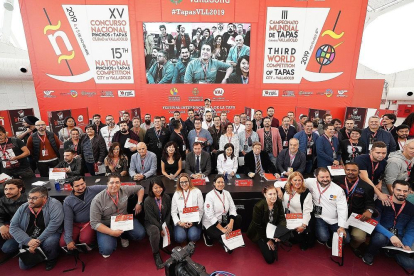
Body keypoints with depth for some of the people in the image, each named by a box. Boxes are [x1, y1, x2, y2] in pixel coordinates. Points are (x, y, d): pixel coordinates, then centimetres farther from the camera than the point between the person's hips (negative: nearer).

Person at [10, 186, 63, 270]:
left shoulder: (54, 205, -20)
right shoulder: (23, 208, -2)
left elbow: (54, 224, -27)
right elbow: (13, 227, -4)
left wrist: (38, 241, -28)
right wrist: (28, 241, -18)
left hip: (49, 235, -5)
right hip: (29, 240, 5)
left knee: (49, 242, -35)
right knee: (24, 265, -3)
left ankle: (52, 258, -2)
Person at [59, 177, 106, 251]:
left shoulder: (93, 190, -7)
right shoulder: (68, 201, -3)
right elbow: (68, 220, -5)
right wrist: (69, 239, -13)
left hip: (90, 222, -2)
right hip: (75, 224, 3)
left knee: (85, 239, -28)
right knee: (63, 243, -18)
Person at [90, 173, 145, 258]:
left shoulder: (125, 190, -11)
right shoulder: (97, 200, -20)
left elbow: (140, 188, 5)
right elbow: (94, 223, -18)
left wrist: (139, 203, -7)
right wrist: (111, 232, -26)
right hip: (106, 226, -3)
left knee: (140, 234, -16)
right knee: (107, 250, -27)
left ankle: (124, 236, 16)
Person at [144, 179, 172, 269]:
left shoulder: (167, 197, -5)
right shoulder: (147, 200, -15)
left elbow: (168, 214, -1)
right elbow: (151, 218, -16)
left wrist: (165, 227, -12)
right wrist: (161, 229, -21)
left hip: (165, 223, 4)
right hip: (151, 223, -3)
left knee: (168, 234, -21)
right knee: (155, 231, -34)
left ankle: (162, 244, 13)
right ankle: (156, 254, -12)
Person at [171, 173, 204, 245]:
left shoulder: (197, 192, 1)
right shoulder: (176, 194, 9)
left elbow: (201, 210, 1)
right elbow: (173, 211, 8)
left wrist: (194, 222, -9)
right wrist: (179, 222, -7)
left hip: (194, 221, -1)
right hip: (181, 222, 2)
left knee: (193, 236, -28)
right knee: (180, 238, -25)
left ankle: (192, 243, 8)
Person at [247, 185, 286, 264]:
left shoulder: (279, 203, -14)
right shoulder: (258, 206, -27)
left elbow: (282, 218, -11)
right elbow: (257, 226, -18)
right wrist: (267, 240, -13)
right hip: (259, 233, -5)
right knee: (270, 259, -11)